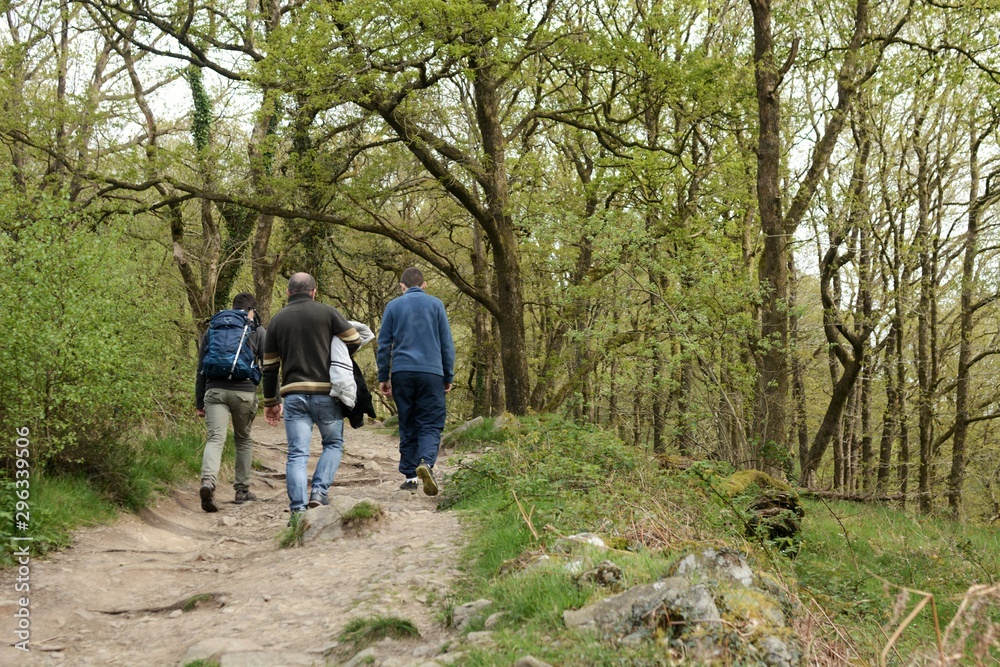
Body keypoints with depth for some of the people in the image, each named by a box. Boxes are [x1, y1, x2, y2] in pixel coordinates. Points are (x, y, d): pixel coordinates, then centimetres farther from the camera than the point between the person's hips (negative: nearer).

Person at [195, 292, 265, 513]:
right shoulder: (258, 331, 9)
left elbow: (201, 368, 14)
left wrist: (199, 402, 17)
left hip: (215, 391, 1)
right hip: (245, 392, -1)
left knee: (215, 438, -7)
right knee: (243, 439, 17)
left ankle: (208, 482, -32)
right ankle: (242, 490, 21)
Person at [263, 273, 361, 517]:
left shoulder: (277, 320, 11)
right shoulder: (327, 312, 1)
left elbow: (270, 367, 12)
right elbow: (354, 341, 1)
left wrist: (271, 402, 19)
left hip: (293, 394, 2)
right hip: (326, 392, -2)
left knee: (297, 453, 1)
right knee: (333, 444, 15)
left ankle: (298, 509, -4)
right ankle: (319, 492, -2)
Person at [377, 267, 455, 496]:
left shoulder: (393, 306, 8)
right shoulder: (435, 304, 7)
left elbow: (384, 344, 8)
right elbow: (447, 343, 7)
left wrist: (383, 377, 14)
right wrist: (448, 376, 13)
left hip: (402, 373, 1)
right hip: (431, 373, -1)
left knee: (407, 426, 10)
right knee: (430, 425, -1)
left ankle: (410, 475, 8)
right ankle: (427, 462, -26)